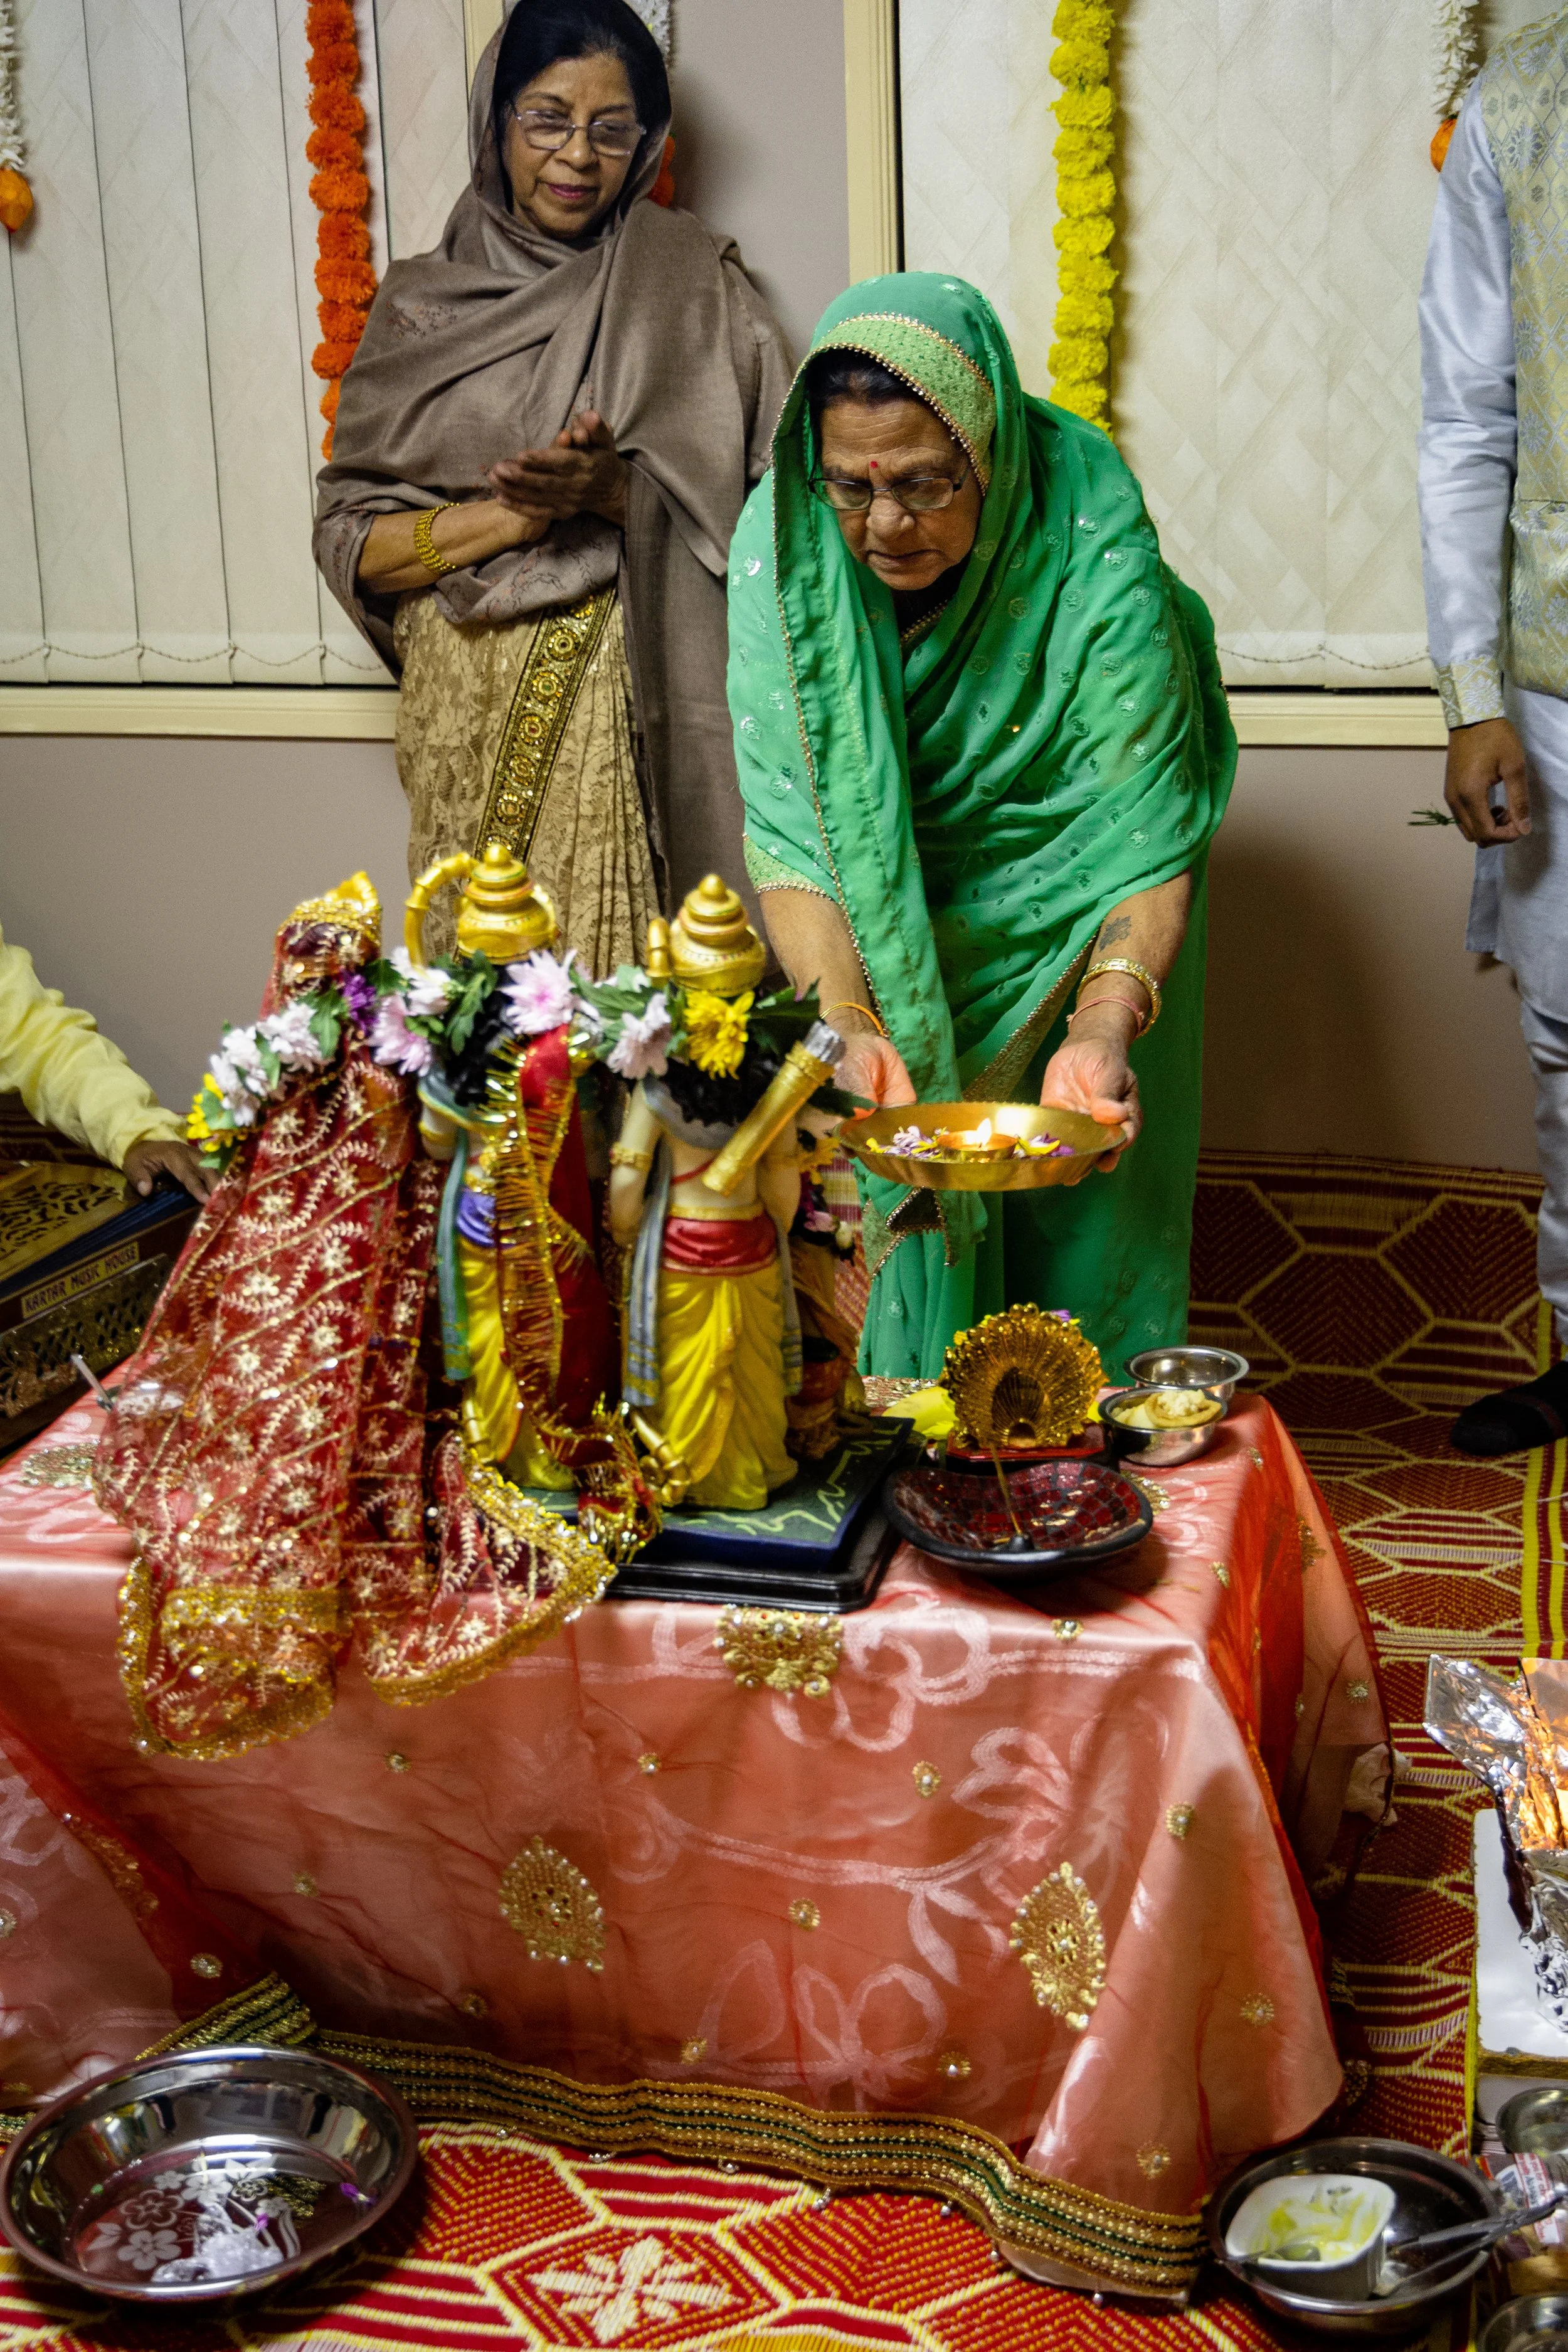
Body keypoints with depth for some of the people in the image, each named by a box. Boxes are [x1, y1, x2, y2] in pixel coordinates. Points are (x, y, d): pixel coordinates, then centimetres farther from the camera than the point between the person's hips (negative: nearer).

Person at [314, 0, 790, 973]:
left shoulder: (699, 288, 6)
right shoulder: (421, 305, 10)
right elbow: (348, 541, 4)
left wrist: (615, 491, -14)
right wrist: (514, 513, -10)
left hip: (648, 713, -1)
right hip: (474, 714, 2)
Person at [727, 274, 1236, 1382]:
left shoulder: (1093, 549, -30)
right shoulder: (781, 544, -24)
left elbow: (1145, 840, -30)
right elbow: (791, 834, -25)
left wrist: (1106, 1027, -47)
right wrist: (849, 1026, -41)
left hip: (1070, 935, -1)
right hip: (893, 934, 2)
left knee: (1083, 1223, 4)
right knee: (914, 1215, 6)